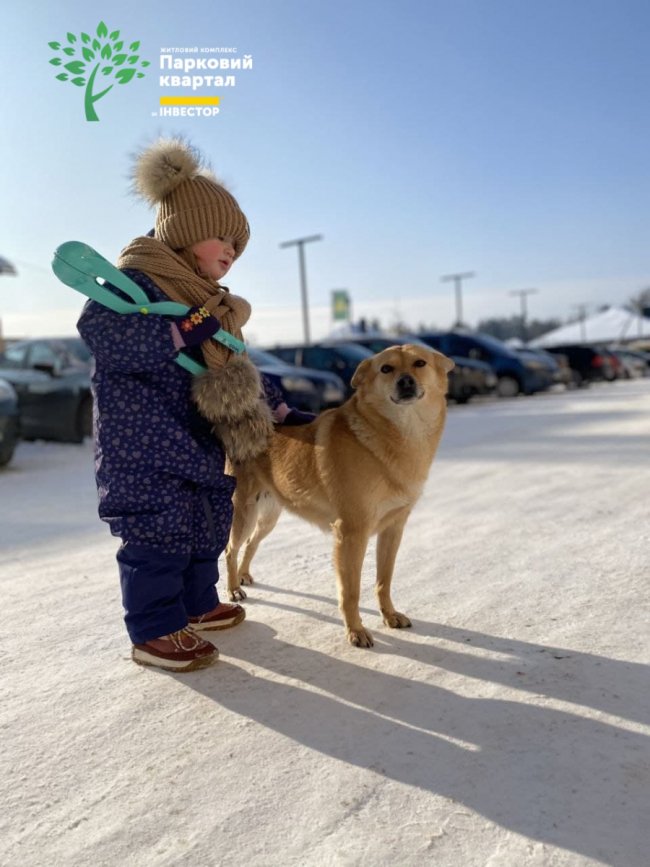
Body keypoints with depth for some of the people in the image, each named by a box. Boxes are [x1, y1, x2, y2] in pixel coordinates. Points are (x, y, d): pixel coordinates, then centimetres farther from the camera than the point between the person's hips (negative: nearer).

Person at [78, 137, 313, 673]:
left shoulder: (209, 302, 17)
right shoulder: (134, 280, -11)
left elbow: (238, 371, 21)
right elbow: (99, 332, -29)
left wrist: (282, 412, 18)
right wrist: (187, 331, -30)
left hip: (201, 448, 10)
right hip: (145, 451, -9)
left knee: (207, 528, 16)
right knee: (158, 534, -5)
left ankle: (196, 605, 33)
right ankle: (155, 632, 8)